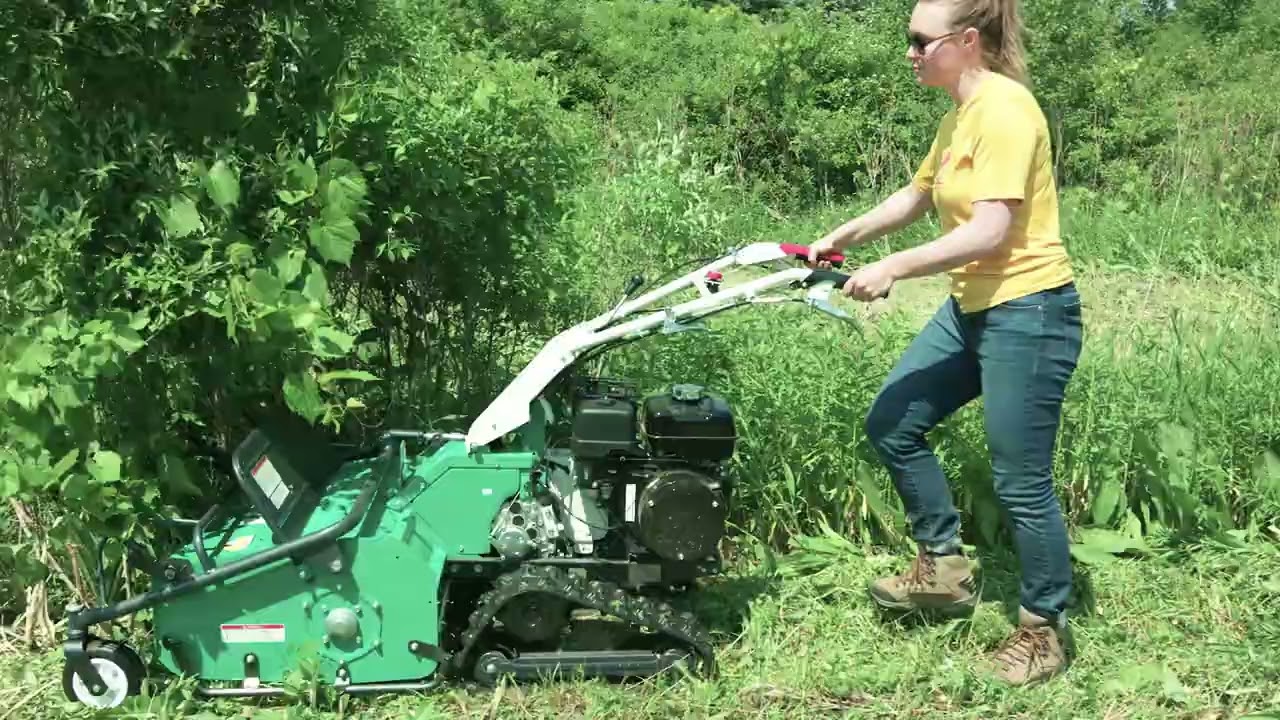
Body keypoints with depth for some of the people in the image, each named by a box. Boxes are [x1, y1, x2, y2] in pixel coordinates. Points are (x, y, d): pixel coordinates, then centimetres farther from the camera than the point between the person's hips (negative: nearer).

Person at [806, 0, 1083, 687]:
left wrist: (893, 268, -24)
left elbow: (990, 231, -25)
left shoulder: (1004, 110, -19)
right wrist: (840, 238, 19)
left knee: (1020, 481, -2)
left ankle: (1045, 629, 15)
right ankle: (943, 567, 23)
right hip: (972, 307, 10)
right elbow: (915, 196, 25)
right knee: (892, 422, 11)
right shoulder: (960, 115, 11)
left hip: (1028, 311, -10)